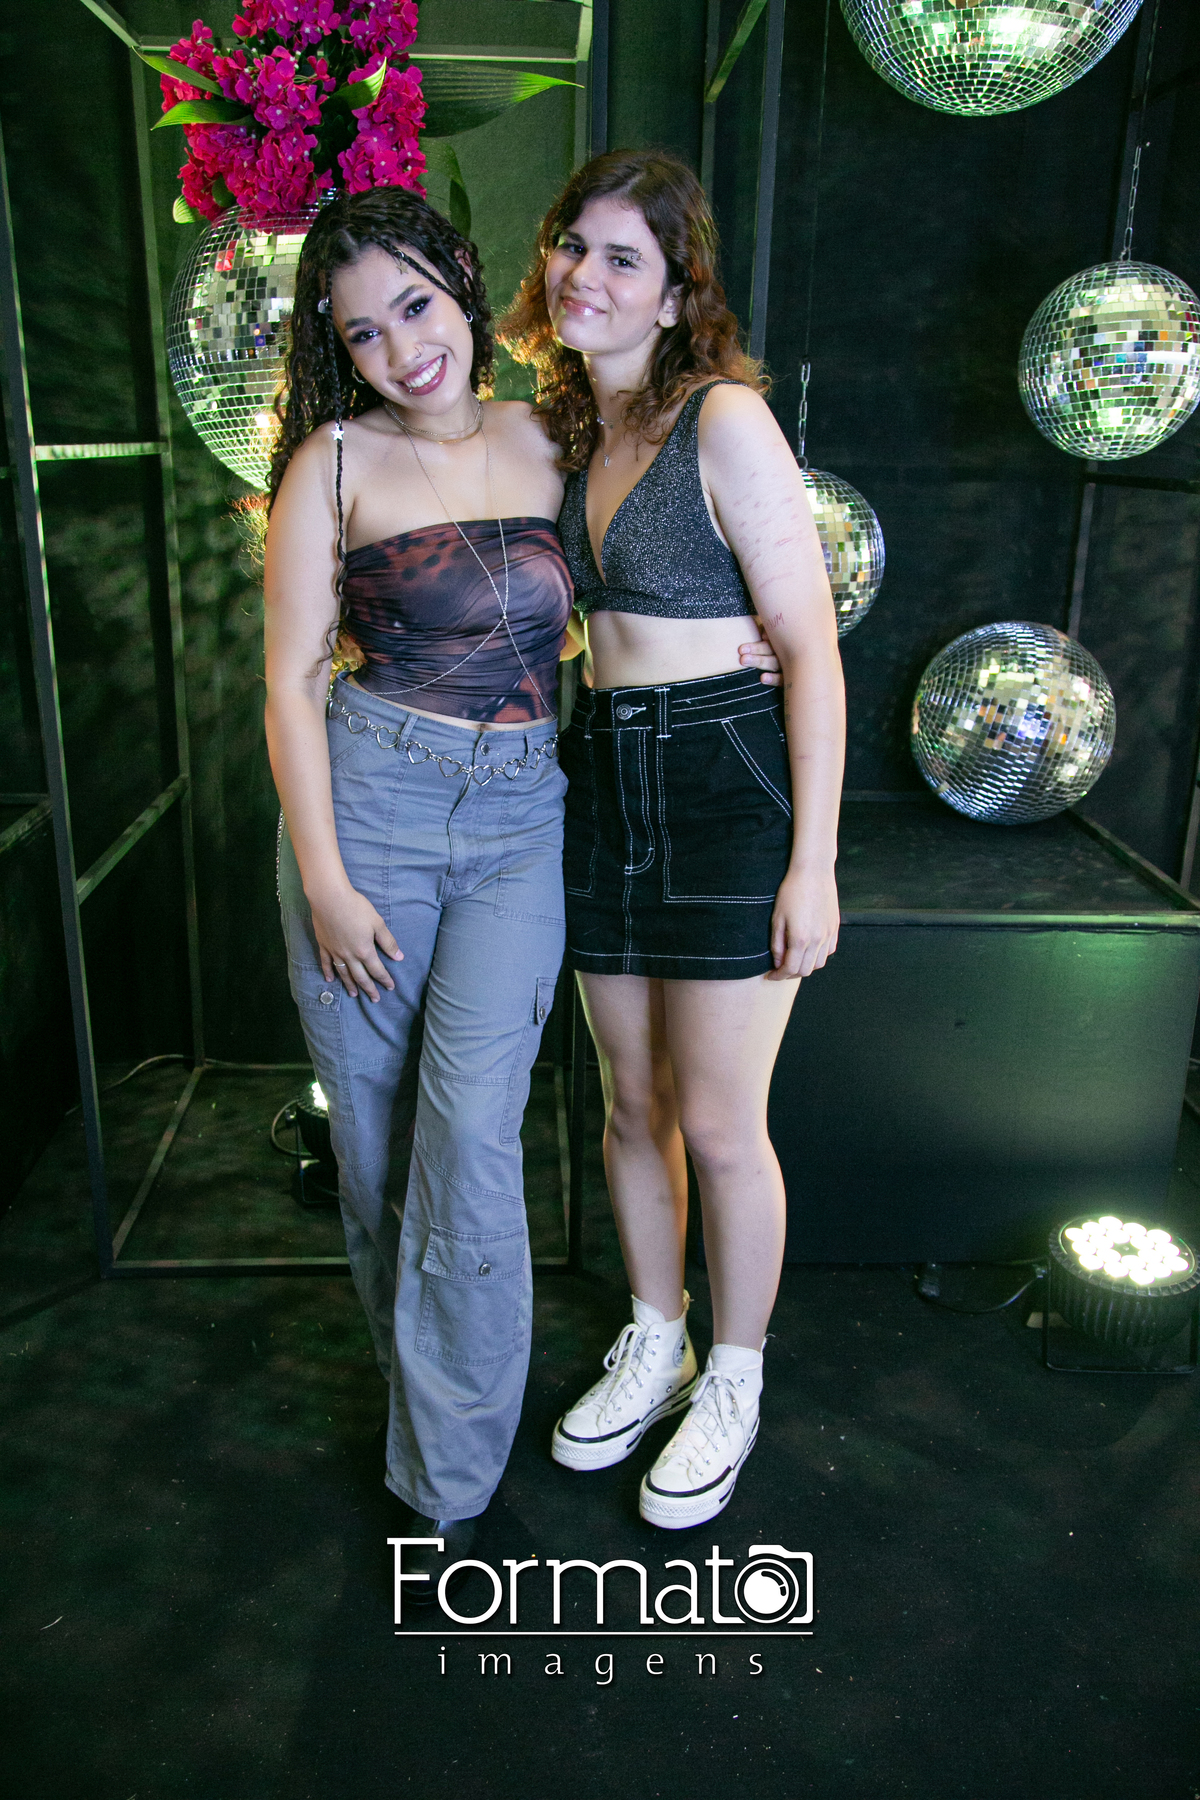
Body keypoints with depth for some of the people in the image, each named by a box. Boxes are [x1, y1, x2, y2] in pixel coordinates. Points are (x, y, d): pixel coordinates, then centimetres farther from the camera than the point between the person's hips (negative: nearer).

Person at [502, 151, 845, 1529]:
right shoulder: (567, 433, 11)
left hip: (730, 784, -6)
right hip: (605, 785, 7)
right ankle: (654, 1340, 38)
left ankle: (734, 1382, 27)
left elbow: (812, 649, -13)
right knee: (631, 1103, 15)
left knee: (718, 1121, 3)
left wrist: (813, 861, -16)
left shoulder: (725, 419, -11)